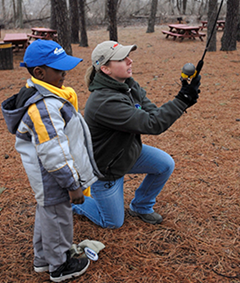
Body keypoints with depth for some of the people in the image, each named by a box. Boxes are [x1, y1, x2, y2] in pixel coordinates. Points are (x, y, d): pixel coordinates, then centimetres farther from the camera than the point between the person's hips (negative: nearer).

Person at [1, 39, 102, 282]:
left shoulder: (39, 95, 4)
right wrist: (72, 185, -21)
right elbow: (54, 154, -29)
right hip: (53, 180, -11)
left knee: (46, 213, 25)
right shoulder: (43, 107, -31)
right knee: (58, 219, 9)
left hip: (45, 180, 11)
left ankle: (42, 258, 46)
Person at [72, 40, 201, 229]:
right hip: (105, 167, -8)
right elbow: (152, 125, -37)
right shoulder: (105, 102, -37)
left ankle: (141, 207, 21)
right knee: (113, 222, 8)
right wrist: (182, 100, -36)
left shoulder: (129, 85, -8)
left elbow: (152, 113, -11)